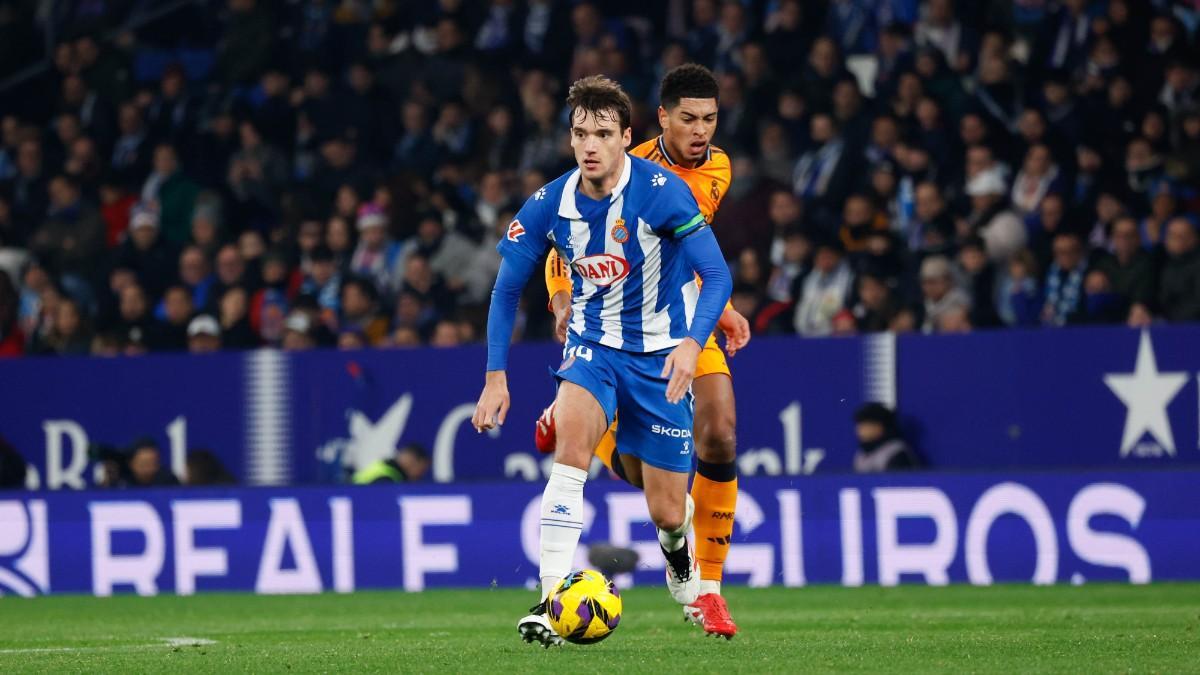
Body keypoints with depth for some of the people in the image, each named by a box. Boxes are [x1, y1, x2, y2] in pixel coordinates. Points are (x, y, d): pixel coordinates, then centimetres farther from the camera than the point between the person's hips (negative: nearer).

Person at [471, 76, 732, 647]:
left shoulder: (662, 191, -20)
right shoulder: (549, 204, -9)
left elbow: (717, 275, -20)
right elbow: (507, 289, 3)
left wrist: (692, 343, -36)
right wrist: (496, 376, -3)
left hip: (661, 355, -2)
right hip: (592, 344, 2)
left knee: (667, 514, 2)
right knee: (571, 434, -31)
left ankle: (680, 555, 43)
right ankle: (551, 599, -32)